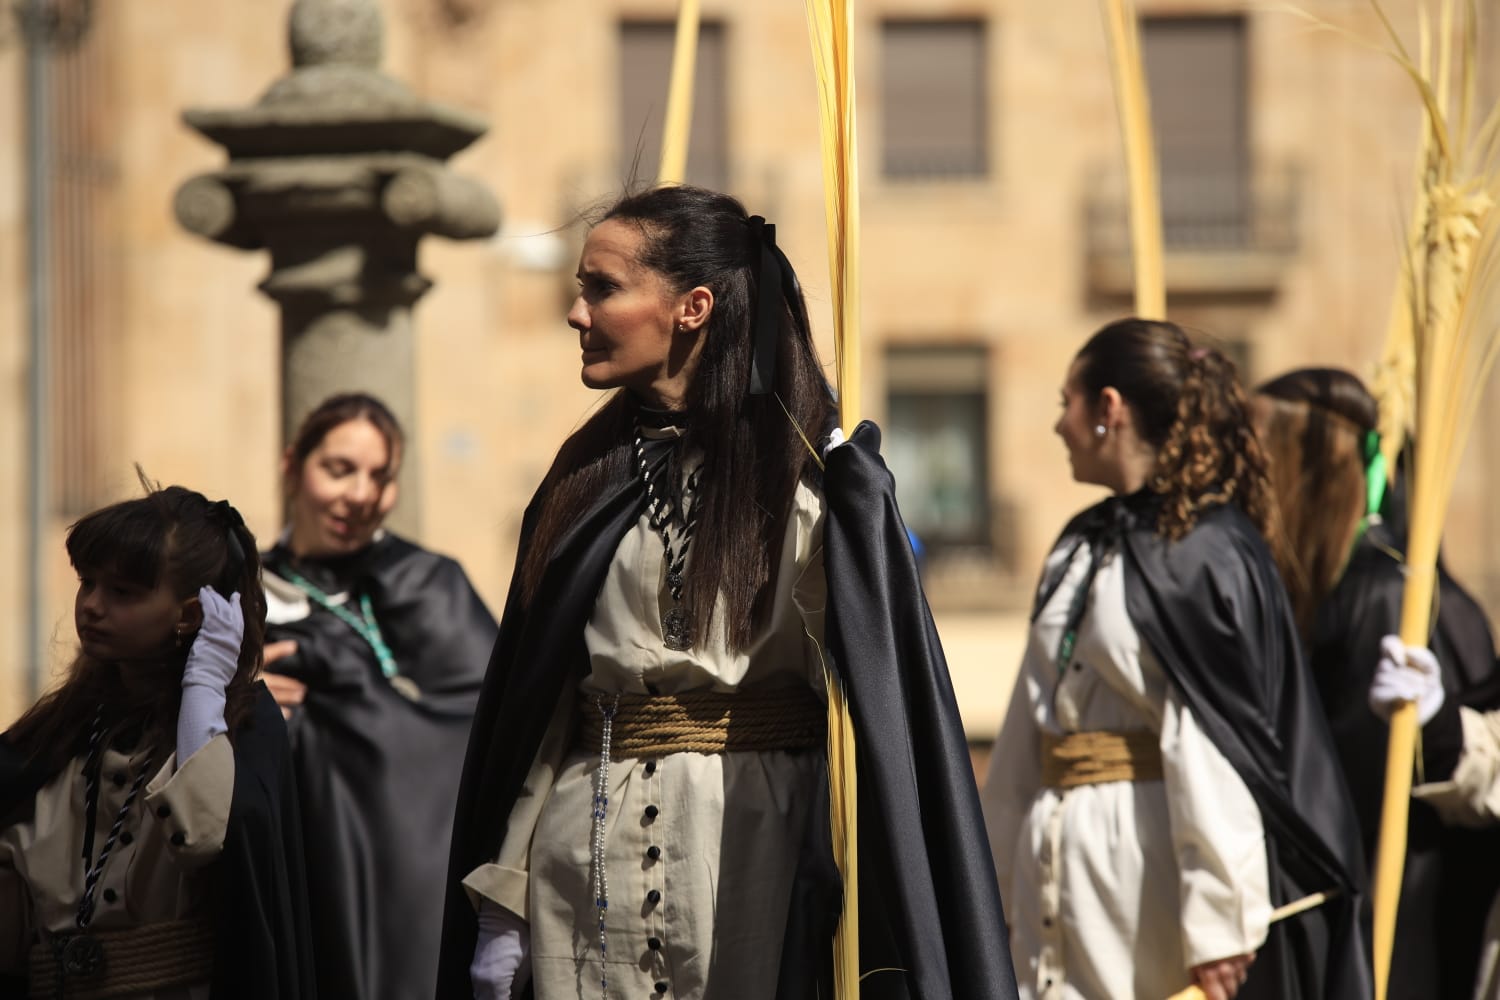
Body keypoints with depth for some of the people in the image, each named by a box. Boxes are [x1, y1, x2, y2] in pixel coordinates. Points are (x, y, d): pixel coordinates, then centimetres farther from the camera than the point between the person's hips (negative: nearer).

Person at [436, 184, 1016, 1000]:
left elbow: (869, 701, -9)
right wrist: (503, 900, 6)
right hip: (586, 859, 5)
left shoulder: (814, 475, -4)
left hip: (750, 841, -4)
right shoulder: (590, 474, 12)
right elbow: (539, 701, 12)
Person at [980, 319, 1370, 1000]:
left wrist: (1217, 925, -19)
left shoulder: (1204, 556, -12)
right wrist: (995, 867, 20)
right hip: (1064, 863, 8)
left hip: (1152, 864, -8)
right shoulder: (1081, 547, 14)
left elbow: (1211, 750, -17)